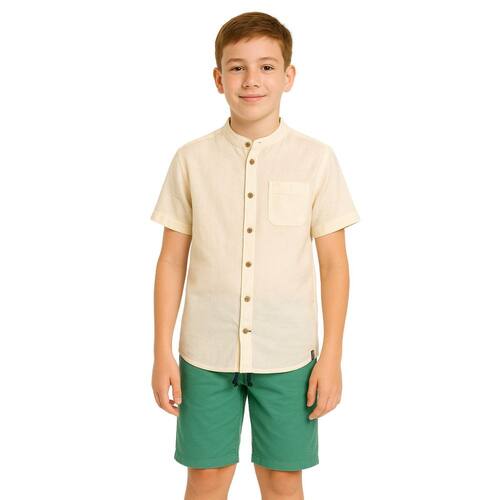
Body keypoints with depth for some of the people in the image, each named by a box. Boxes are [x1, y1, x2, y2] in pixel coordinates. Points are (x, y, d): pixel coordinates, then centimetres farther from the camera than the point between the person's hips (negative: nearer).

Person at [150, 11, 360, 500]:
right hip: (206, 350, 1)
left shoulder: (316, 159, -3)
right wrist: (163, 352, 1)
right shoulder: (192, 160, -1)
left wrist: (331, 357, -2)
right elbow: (172, 259, 3)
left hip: (287, 354, 0)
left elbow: (333, 263, 0)